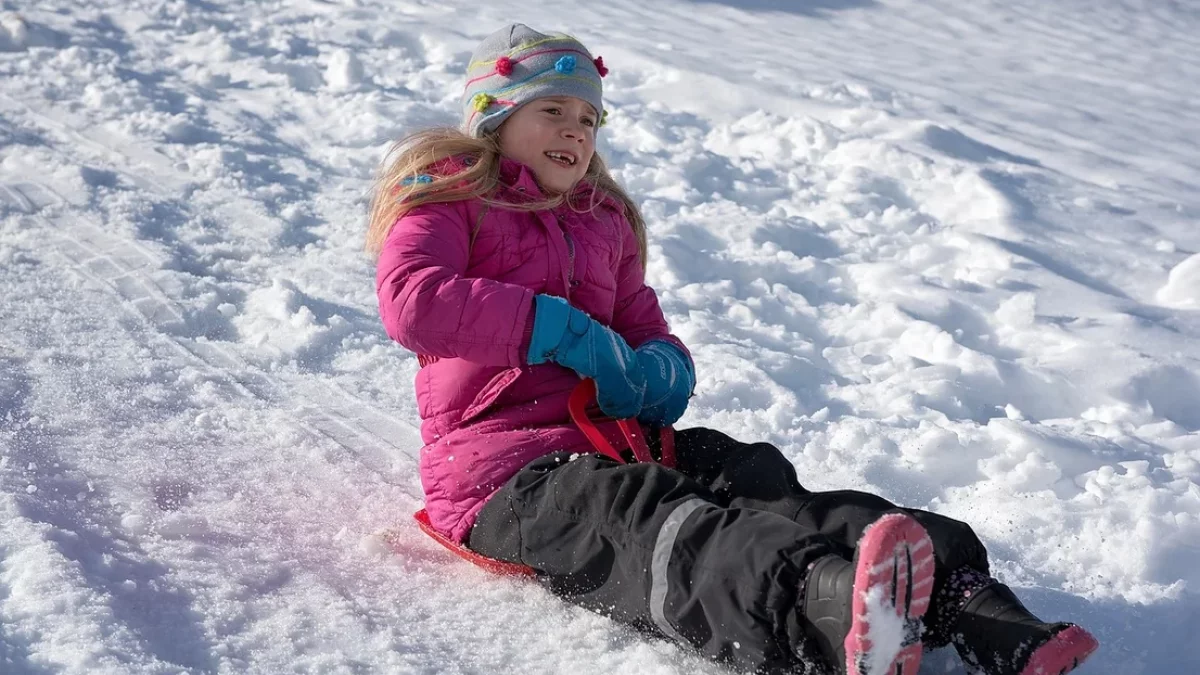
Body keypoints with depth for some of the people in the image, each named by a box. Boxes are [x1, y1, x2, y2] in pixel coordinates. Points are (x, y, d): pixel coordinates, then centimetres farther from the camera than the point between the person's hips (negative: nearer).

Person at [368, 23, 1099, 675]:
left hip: (614, 440, 7)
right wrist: (567, 335, -18)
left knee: (762, 482, -23)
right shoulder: (448, 200, 6)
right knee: (646, 521, -38)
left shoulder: (605, 223, 27)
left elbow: (652, 334, 26)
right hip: (505, 469, -6)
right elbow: (411, 300, -16)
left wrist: (660, 371, -1)